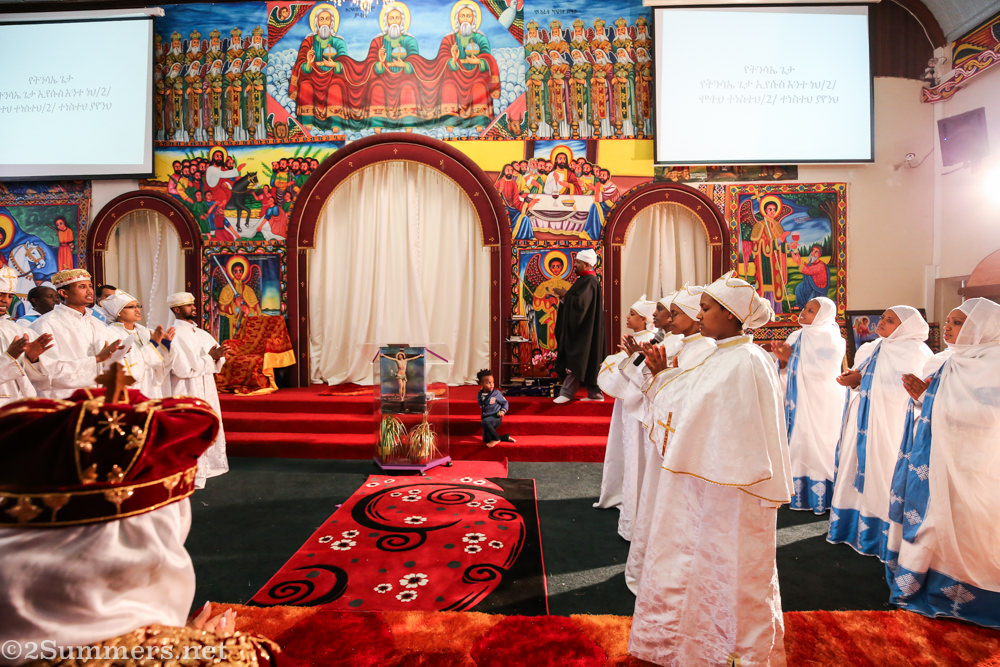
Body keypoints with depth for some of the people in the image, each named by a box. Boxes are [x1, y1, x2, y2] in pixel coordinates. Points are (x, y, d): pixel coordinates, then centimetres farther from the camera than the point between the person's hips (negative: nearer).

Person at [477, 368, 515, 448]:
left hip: (496, 417, -6)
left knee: (485, 421, -38)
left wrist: (503, 411, -12)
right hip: (486, 418, 6)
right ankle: (506, 437, 11)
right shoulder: (479, 395, 4)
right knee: (486, 440, -3)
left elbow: (505, 403, 3)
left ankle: (496, 439, -20)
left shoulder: (496, 393, -8)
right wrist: (483, 414, 12)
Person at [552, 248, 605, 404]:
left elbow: (579, 302, -26)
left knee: (576, 361, -6)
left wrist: (565, 294, -12)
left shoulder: (589, 281, -16)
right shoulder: (585, 280, 16)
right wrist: (564, 296, 3)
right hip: (581, 328, 10)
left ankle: (566, 392, -2)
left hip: (583, 331, -10)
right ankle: (595, 393, 16)